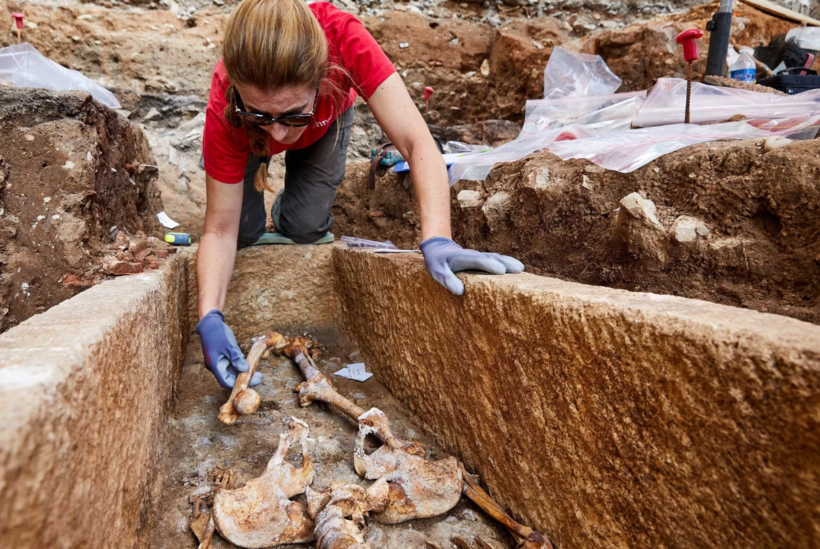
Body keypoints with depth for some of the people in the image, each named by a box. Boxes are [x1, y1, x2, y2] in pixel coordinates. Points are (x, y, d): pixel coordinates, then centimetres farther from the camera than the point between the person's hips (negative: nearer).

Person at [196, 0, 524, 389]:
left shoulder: (342, 38, -45)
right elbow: (221, 230, -34)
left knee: (304, 228, -15)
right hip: (245, 138, 1)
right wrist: (210, 318, -49)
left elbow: (415, 142, -46)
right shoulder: (225, 110, -41)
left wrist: (436, 240, -60)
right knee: (243, 231, -12)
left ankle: (288, 217, 21)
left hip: (327, 120, 0)